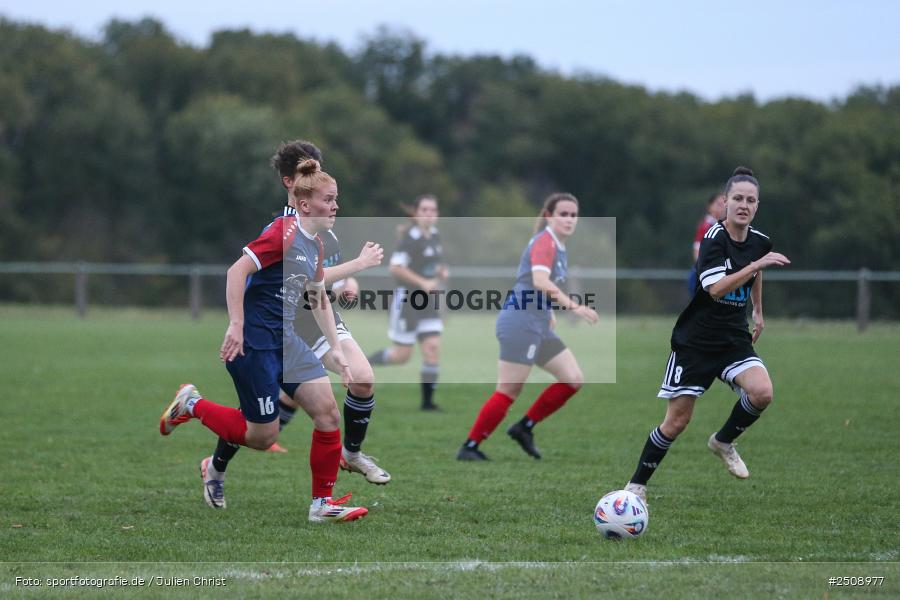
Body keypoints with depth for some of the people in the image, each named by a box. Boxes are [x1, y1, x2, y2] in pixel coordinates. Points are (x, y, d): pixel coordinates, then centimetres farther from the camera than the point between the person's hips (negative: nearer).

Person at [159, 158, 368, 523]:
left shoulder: (316, 247, 12)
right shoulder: (285, 233, -16)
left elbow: (319, 301, 24)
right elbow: (237, 271, -23)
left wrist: (336, 349, 20)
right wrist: (236, 325, -27)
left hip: (284, 341, 9)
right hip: (254, 340, -9)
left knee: (328, 412, -3)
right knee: (263, 435, -4)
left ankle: (322, 503, 5)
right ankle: (192, 404, 19)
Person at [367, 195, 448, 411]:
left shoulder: (435, 235, 9)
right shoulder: (410, 237, -16)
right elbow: (396, 267, -21)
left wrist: (441, 272, 4)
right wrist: (423, 282, -23)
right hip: (407, 299, -7)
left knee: (433, 348, -4)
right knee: (402, 355, -2)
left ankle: (427, 400, 1)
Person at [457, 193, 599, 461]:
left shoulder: (558, 247, 15)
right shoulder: (544, 242, -13)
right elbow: (540, 281, -31)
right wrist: (573, 306, -36)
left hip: (539, 326, 10)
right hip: (520, 323, -10)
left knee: (574, 379, 4)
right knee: (508, 391, -9)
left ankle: (525, 427, 10)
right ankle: (469, 447, -1)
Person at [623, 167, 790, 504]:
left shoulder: (760, 242, 1)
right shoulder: (714, 239, -17)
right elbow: (716, 288, -33)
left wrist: (758, 311, 29)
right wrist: (756, 264, -37)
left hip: (734, 338, 5)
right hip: (695, 340, -5)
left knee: (762, 393, -23)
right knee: (677, 422, -2)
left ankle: (724, 442, 6)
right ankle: (637, 484, 16)